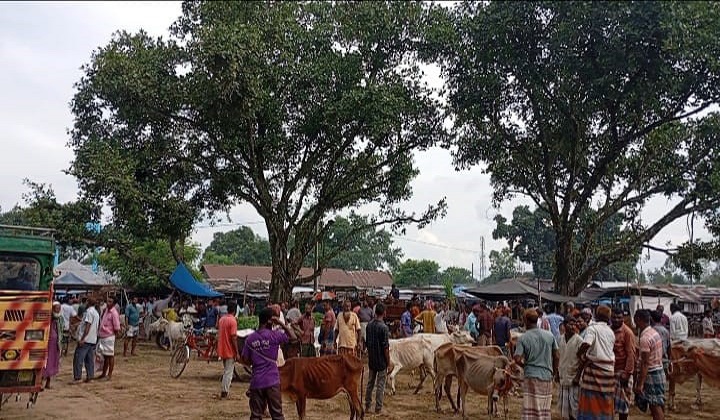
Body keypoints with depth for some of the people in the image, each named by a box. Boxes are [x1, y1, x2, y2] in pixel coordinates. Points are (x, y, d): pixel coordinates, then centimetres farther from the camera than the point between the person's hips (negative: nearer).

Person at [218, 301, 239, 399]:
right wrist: (237, 353, -14)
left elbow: (219, 334, 14)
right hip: (230, 351, -8)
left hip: (222, 350, 8)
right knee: (229, 372, 0)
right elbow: (233, 338, -19)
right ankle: (224, 392, 1)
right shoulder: (233, 320, -17)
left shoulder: (221, 319, 8)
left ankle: (224, 391, 23)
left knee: (225, 371, 19)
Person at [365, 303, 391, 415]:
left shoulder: (369, 325, 1)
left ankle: (367, 406, 22)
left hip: (371, 359, 6)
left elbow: (367, 342, 9)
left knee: (370, 383, 15)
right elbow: (385, 347, -17)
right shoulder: (383, 327, -19)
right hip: (382, 360, -6)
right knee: (380, 385, 3)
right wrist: (389, 363, -10)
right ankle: (378, 408, 8)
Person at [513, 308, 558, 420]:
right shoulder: (549, 335, 1)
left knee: (530, 409, 1)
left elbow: (517, 359, -15)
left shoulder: (523, 338, -8)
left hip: (531, 376, -3)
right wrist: (554, 372, 18)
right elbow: (556, 356, 6)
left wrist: (525, 366, 6)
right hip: (547, 376, 3)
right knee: (545, 409, 13)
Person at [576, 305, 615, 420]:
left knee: (591, 402, 0)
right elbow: (609, 350, 8)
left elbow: (585, 346, -22)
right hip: (609, 369, 6)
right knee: (606, 404, 12)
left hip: (595, 368, -6)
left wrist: (583, 358, -5)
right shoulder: (610, 332, 12)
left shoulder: (593, 328, -7)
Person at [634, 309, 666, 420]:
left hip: (651, 374, -9)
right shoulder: (654, 332, 8)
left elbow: (645, 363, -22)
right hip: (659, 371, 9)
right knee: (658, 405, 16)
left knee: (655, 406, -5)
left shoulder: (645, 338, -21)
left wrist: (640, 384, -21)